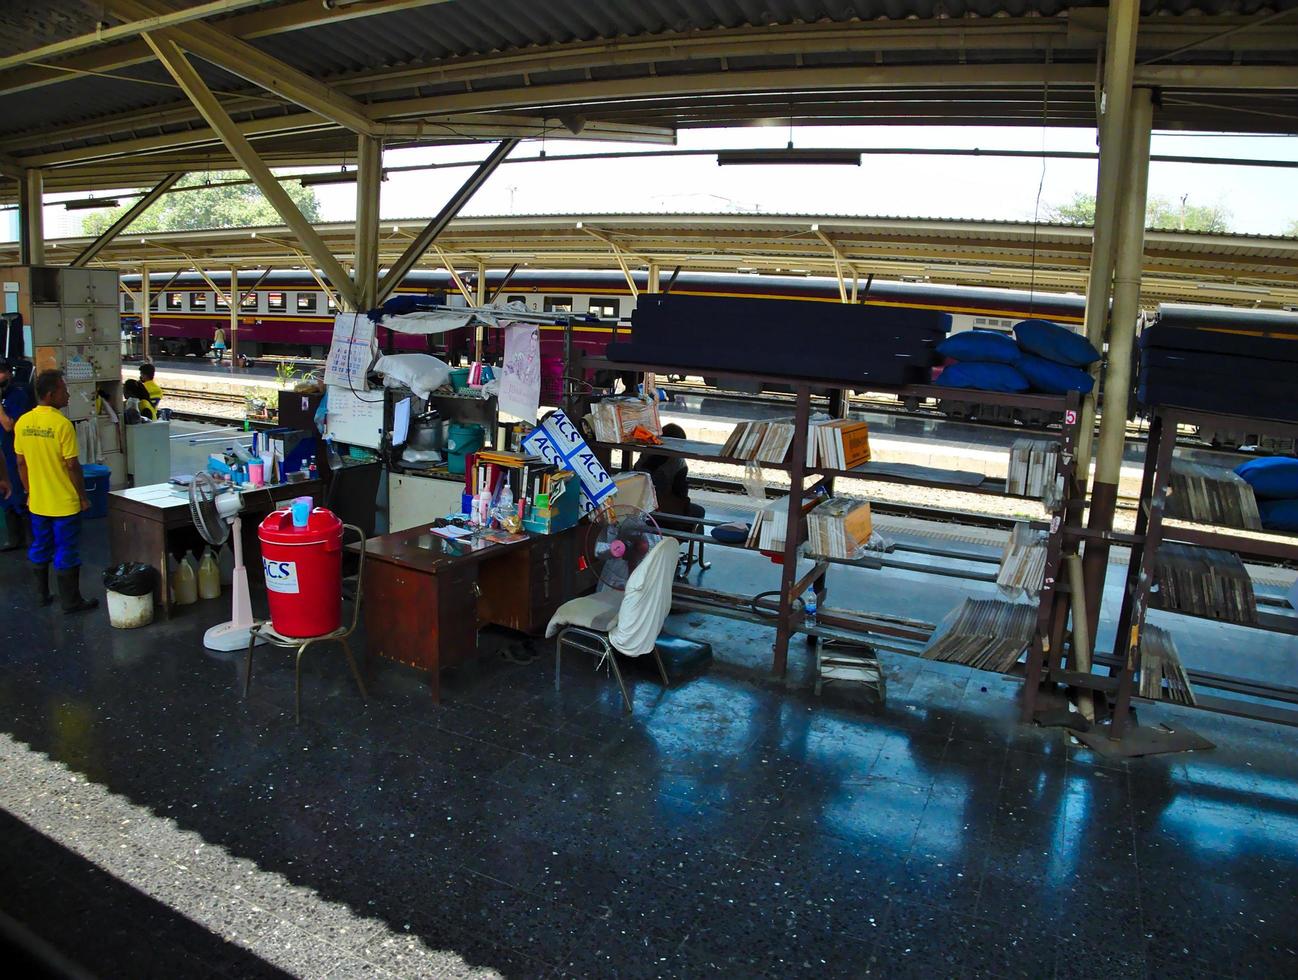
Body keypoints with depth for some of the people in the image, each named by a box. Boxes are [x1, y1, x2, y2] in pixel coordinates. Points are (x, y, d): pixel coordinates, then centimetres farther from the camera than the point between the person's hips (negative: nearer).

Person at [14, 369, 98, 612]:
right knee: (66, 553, 3)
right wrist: (83, 496, -7)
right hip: (64, 503, -6)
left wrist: (30, 492, 17)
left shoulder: (23, 423, 0)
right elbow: (72, 465, -17)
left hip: (37, 502, 6)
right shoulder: (62, 424, -19)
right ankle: (70, 601, 11)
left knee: (39, 549, 18)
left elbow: (21, 463, 7)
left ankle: (42, 595, 28)